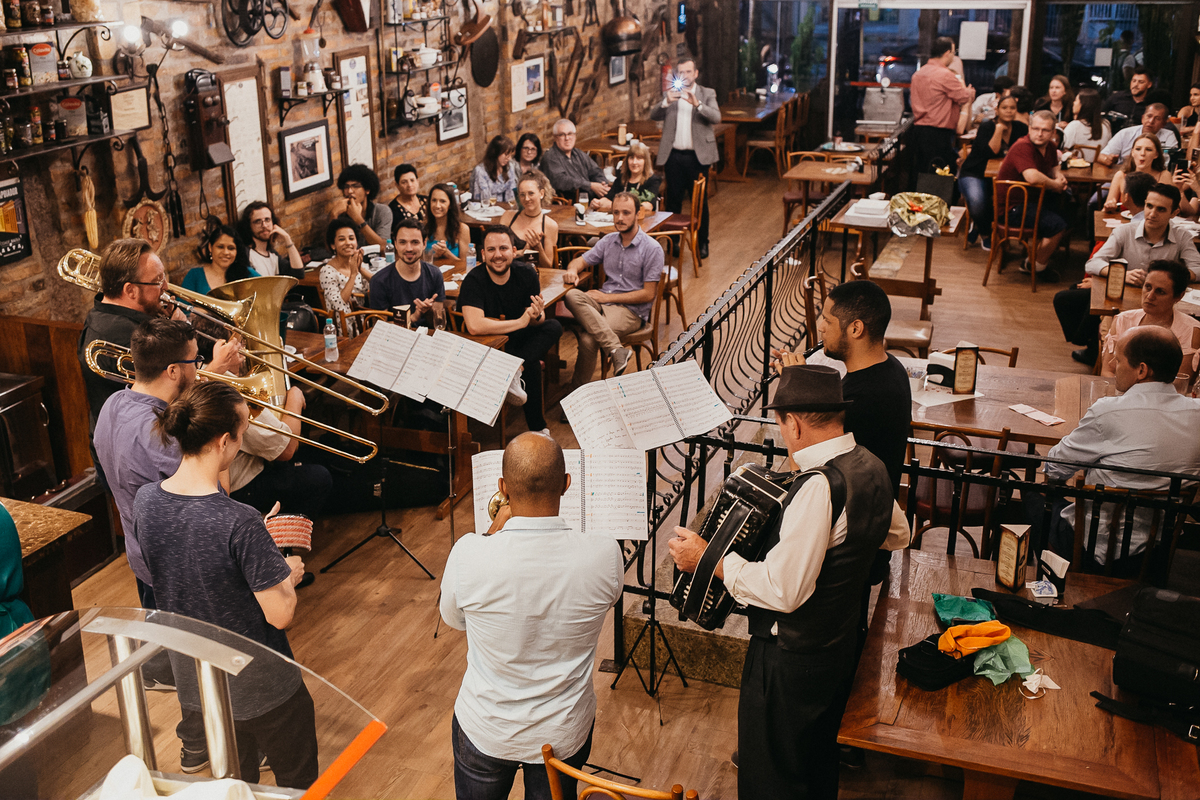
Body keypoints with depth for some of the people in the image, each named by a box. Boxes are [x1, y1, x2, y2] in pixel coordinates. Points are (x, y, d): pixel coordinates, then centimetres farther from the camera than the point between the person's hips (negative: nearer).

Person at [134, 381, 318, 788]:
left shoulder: (145, 500, -12)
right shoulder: (239, 523, -33)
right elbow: (280, 615, -24)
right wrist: (289, 574, -4)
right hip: (257, 686, -6)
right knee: (298, 783, 18)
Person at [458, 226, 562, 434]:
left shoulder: (526, 274, -7)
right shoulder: (474, 280, -21)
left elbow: (537, 321, -1)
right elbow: (474, 326, -36)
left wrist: (537, 316, -28)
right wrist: (520, 322, -29)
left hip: (516, 339, 6)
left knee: (554, 327, -20)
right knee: (532, 364, -31)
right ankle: (536, 426, -19)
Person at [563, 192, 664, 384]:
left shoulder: (652, 249, -6)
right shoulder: (608, 241, 14)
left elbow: (648, 294, -8)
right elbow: (580, 260, 20)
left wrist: (607, 297, -10)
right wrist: (572, 270, -8)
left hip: (632, 310, -6)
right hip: (603, 301, 6)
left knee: (588, 339, -32)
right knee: (571, 295, -30)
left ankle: (578, 389, -13)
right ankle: (616, 349, -39)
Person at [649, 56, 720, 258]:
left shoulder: (707, 94, 3)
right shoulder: (670, 94, 9)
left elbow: (716, 118, -12)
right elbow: (653, 115, -4)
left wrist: (697, 104, -28)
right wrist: (666, 102, -24)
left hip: (697, 156, -2)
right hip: (674, 156, 2)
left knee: (700, 202, 5)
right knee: (672, 201, 6)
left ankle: (702, 243, 16)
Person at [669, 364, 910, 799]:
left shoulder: (820, 488, -31)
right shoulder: (869, 467, -2)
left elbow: (782, 591, -32)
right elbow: (898, 534, 17)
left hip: (789, 661, -9)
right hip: (839, 645, 9)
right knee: (818, 761, 29)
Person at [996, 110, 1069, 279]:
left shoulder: (1049, 146, 7)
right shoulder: (1022, 147, -23)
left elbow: (1054, 169, 26)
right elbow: (1032, 177, -38)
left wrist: (1060, 177, 0)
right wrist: (1055, 185, -20)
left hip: (1032, 199, 10)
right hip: (1012, 208, -10)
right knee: (1056, 224, -21)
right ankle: (1037, 265, 2)